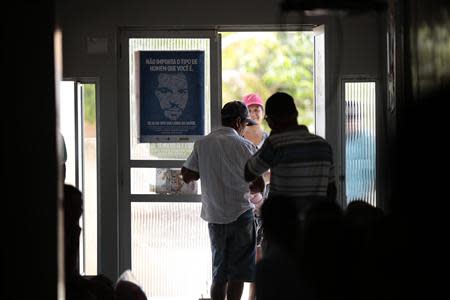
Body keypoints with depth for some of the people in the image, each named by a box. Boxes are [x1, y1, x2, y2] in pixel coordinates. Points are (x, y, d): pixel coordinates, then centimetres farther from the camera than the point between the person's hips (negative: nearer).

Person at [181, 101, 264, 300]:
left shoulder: (202, 144, 2)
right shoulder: (244, 146, -9)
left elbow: (187, 176, 4)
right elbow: (259, 186, -9)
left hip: (214, 216, 4)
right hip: (240, 214, -4)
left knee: (219, 271, 13)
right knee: (238, 271, 2)